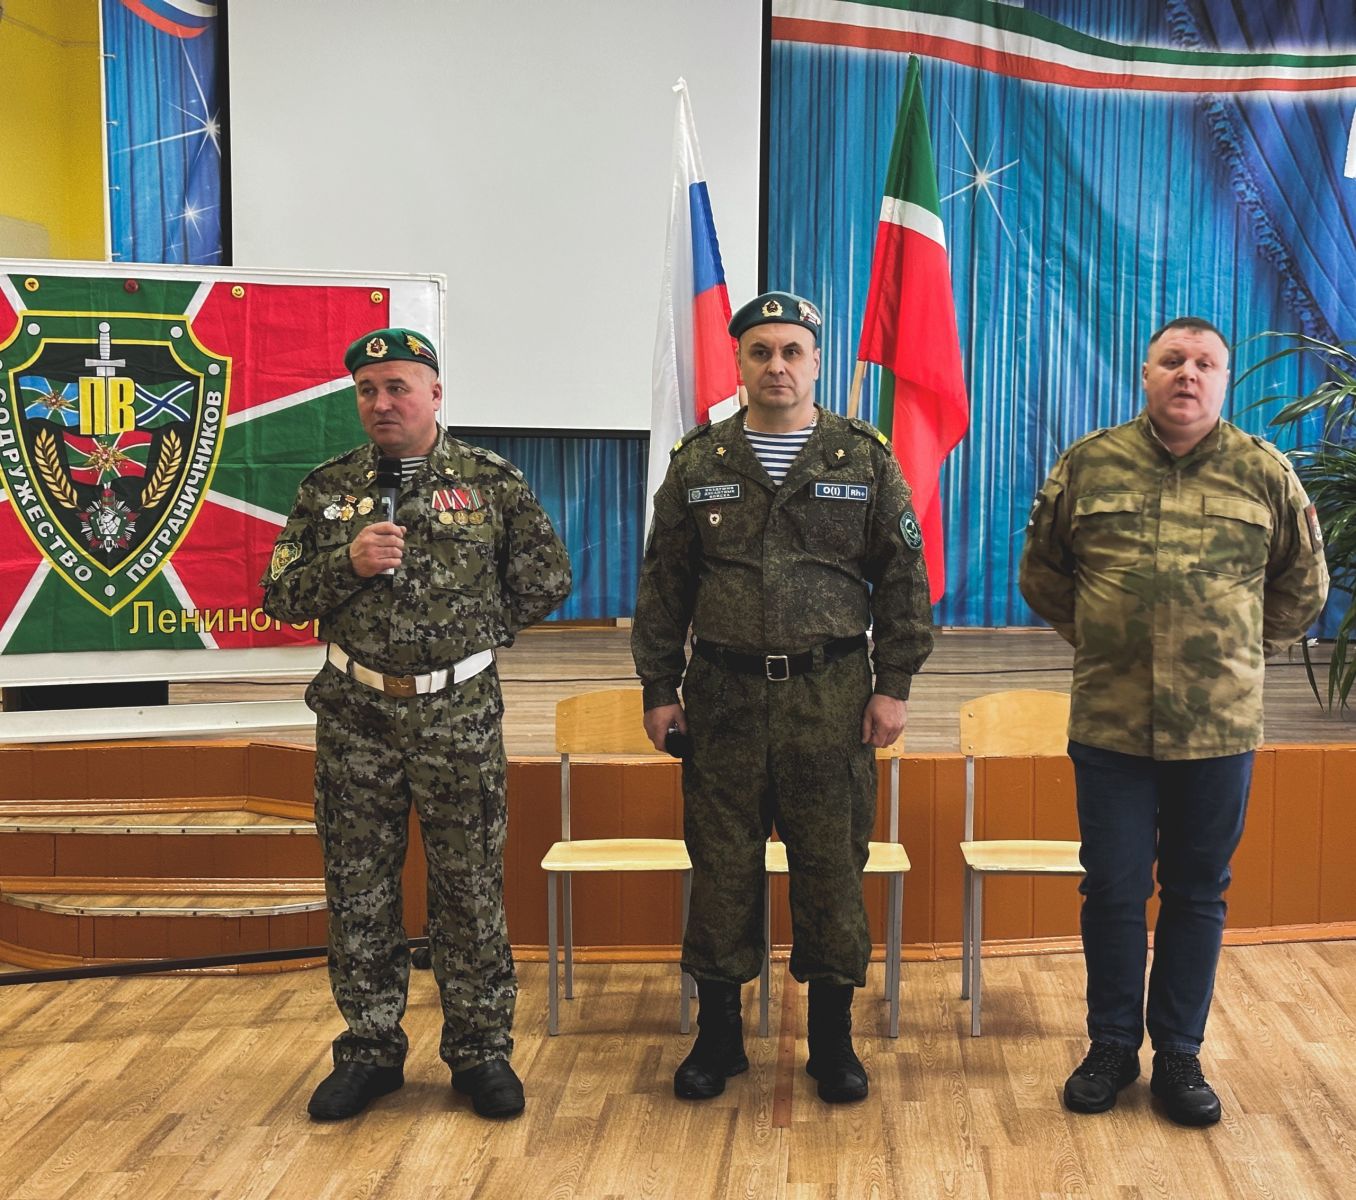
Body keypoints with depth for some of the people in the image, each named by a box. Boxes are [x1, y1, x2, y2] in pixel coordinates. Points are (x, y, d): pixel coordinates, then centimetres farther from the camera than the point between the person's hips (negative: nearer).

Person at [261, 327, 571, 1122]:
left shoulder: (491, 481, 0)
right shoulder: (329, 487, 6)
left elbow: (546, 581, 5)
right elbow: (280, 594, 4)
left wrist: (470, 639, 3)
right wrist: (347, 562, -13)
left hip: (460, 714, -2)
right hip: (354, 714, 2)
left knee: (471, 889, 5)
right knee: (359, 890, 9)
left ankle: (481, 1051, 20)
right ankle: (371, 1052, 24)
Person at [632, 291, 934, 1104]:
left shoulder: (866, 459, 4)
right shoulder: (698, 463, 6)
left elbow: (903, 578, 4)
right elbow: (664, 583, 7)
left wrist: (894, 684, -2)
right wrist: (660, 688, 2)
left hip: (832, 696, -1)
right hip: (723, 694, 1)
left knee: (832, 869, 6)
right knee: (722, 869, 7)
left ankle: (833, 1036, 22)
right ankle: (718, 1034, 22)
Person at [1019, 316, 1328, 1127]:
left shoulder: (1265, 473, 2)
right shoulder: (1088, 464, 2)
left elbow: (1302, 587, 15)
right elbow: (1042, 573, 13)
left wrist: (1241, 655, 12)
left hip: (1220, 730, 0)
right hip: (1110, 726, 0)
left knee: (1198, 895, 10)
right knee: (1113, 892, 7)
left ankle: (1179, 1056, 25)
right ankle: (1112, 1048, 24)